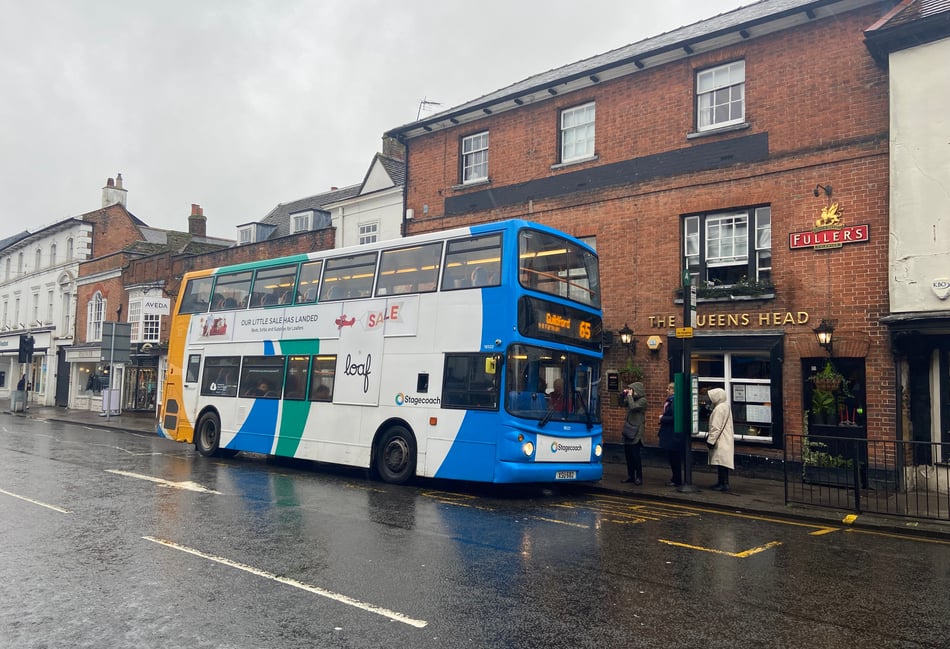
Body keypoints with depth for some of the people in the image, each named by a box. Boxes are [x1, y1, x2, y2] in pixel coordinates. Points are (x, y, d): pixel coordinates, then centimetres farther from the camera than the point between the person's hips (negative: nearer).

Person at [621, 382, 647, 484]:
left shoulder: (642, 400, -10)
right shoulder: (633, 398, 13)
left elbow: (633, 407, -24)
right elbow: (624, 404, 24)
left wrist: (629, 396, -13)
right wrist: (624, 395, 10)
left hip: (635, 431, -8)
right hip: (628, 429, 8)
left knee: (635, 455, -5)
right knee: (628, 454, 10)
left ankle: (639, 477, 1)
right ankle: (630, 476, 18)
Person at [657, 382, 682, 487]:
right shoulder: (669, 401, 13)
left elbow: (674, 418, -24)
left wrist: (662, 418, -13)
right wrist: (662, 417, 5)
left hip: (674, 435, -10)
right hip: (669, 434, 10)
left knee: (675, 458, -1)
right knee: (672, 458, 16)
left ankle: (677, 480, 7)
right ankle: (675, 478, 24)